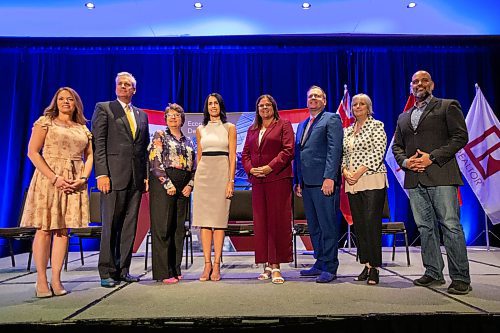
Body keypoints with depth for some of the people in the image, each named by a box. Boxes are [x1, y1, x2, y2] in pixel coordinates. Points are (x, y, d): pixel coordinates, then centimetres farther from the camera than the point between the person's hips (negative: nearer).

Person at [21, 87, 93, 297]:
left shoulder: (83, 129, 15)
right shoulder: (45, 122, 4)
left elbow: (89, 156, 14)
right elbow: (32, 152, -5)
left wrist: (83, 178, -5)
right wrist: (54, 178, -15)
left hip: (74, 183, 3)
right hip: (49, 179, -3)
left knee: (63, 230, 4)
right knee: (44, 229, -2)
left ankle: (56, 280, 8)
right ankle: (41, 281, 6)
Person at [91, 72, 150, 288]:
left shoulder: (141, 115, 20)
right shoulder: (103, 108, 5)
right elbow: (98, 143, -4)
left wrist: (146, 175, 8)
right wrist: (101, 174, -13)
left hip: (136, 178, 5)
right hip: (114, 175, -5)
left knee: (130, 225, 7)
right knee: (110, 225, 0)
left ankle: (123, 270, 17)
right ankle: (107, 272, 9)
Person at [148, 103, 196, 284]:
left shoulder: (188, 142, 19)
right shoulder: (160, 136, 5)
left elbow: (193, 167, 17)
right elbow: (155, 161, -7)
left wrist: (190, 185, 0)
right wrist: (168, 184, -14)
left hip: (183, 188, 5)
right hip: (163, 185, -5)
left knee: (179, 228, 6)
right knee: (163, 227, -5)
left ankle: (175, 269, 15)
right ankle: (163, 272, 0)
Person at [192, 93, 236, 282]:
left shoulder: (229, 128, 7)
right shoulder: (201, 129, 15)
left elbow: (232, 156, 0)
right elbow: (198, 156, 16)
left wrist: (231, 181, -9)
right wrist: (196, 178, 8)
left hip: (222, 174, -2)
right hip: (203, 174, 3)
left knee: (219, 219, -3)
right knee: (204, 219, 0)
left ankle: (217, 265, 3)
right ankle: (207, 264, 6)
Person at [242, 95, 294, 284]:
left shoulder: (284, 125, 6)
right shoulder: (252, 130, 21)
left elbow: (288, 150, -6)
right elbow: (245, 154, 16)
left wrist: (270, 167, -14)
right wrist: (250, 169, -3)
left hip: (278, 179, -5)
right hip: (257, 181, 5)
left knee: (277, 222, -4)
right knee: (260, 222, 4)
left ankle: (276, 265, 1)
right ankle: (267, 265, 12)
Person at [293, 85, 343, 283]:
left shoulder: (332, 119, 1)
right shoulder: (302, 125, 23)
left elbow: (334, 150, -10)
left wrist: (329, 177, -19)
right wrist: (297, 181, 14)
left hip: (324, 182, -8)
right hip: (307, 183, 8)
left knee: (328, 226, -2)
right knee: (313, 227, 12)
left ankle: (330, 268, 6)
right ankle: (320, 263, 22)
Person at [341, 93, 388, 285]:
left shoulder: (376, 126, 2)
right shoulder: (347, 131, 18)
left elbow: (378, 153, -8)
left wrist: (359, 172, -14)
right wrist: (345, 171, -3)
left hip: (372, 181, -6)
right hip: (352, 183, 6)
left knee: (372, 223, -9)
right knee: (359, 224, 6)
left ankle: (374, 268, -1)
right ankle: (366, 264, 15)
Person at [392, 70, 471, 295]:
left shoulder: (447, 106, 7)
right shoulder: (403, 117, 22)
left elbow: (460, 137, -3)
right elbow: (396, 146, 20)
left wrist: (433, 157, -13)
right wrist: (405, 161, -2)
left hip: (440, 176, -5)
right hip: (414, 179, 5)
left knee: (451, 226, -6)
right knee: (425, 227, 8)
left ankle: (460, 278, 3)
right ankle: (433, 273, 17)